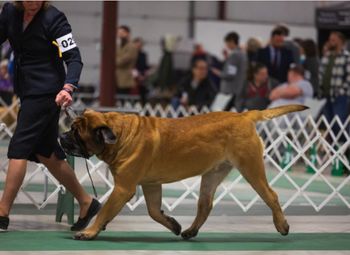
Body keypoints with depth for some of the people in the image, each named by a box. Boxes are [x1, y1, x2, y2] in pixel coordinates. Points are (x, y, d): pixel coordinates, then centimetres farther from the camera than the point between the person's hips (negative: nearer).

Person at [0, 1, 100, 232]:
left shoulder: (54, 18, -13)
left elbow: (74, 58, -17)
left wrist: (68, 88, -34)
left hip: (46, 93, -7)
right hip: (27, 91, 7)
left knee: (18, 148, -9)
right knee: (46, 153, 11)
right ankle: (86, 203, 21)